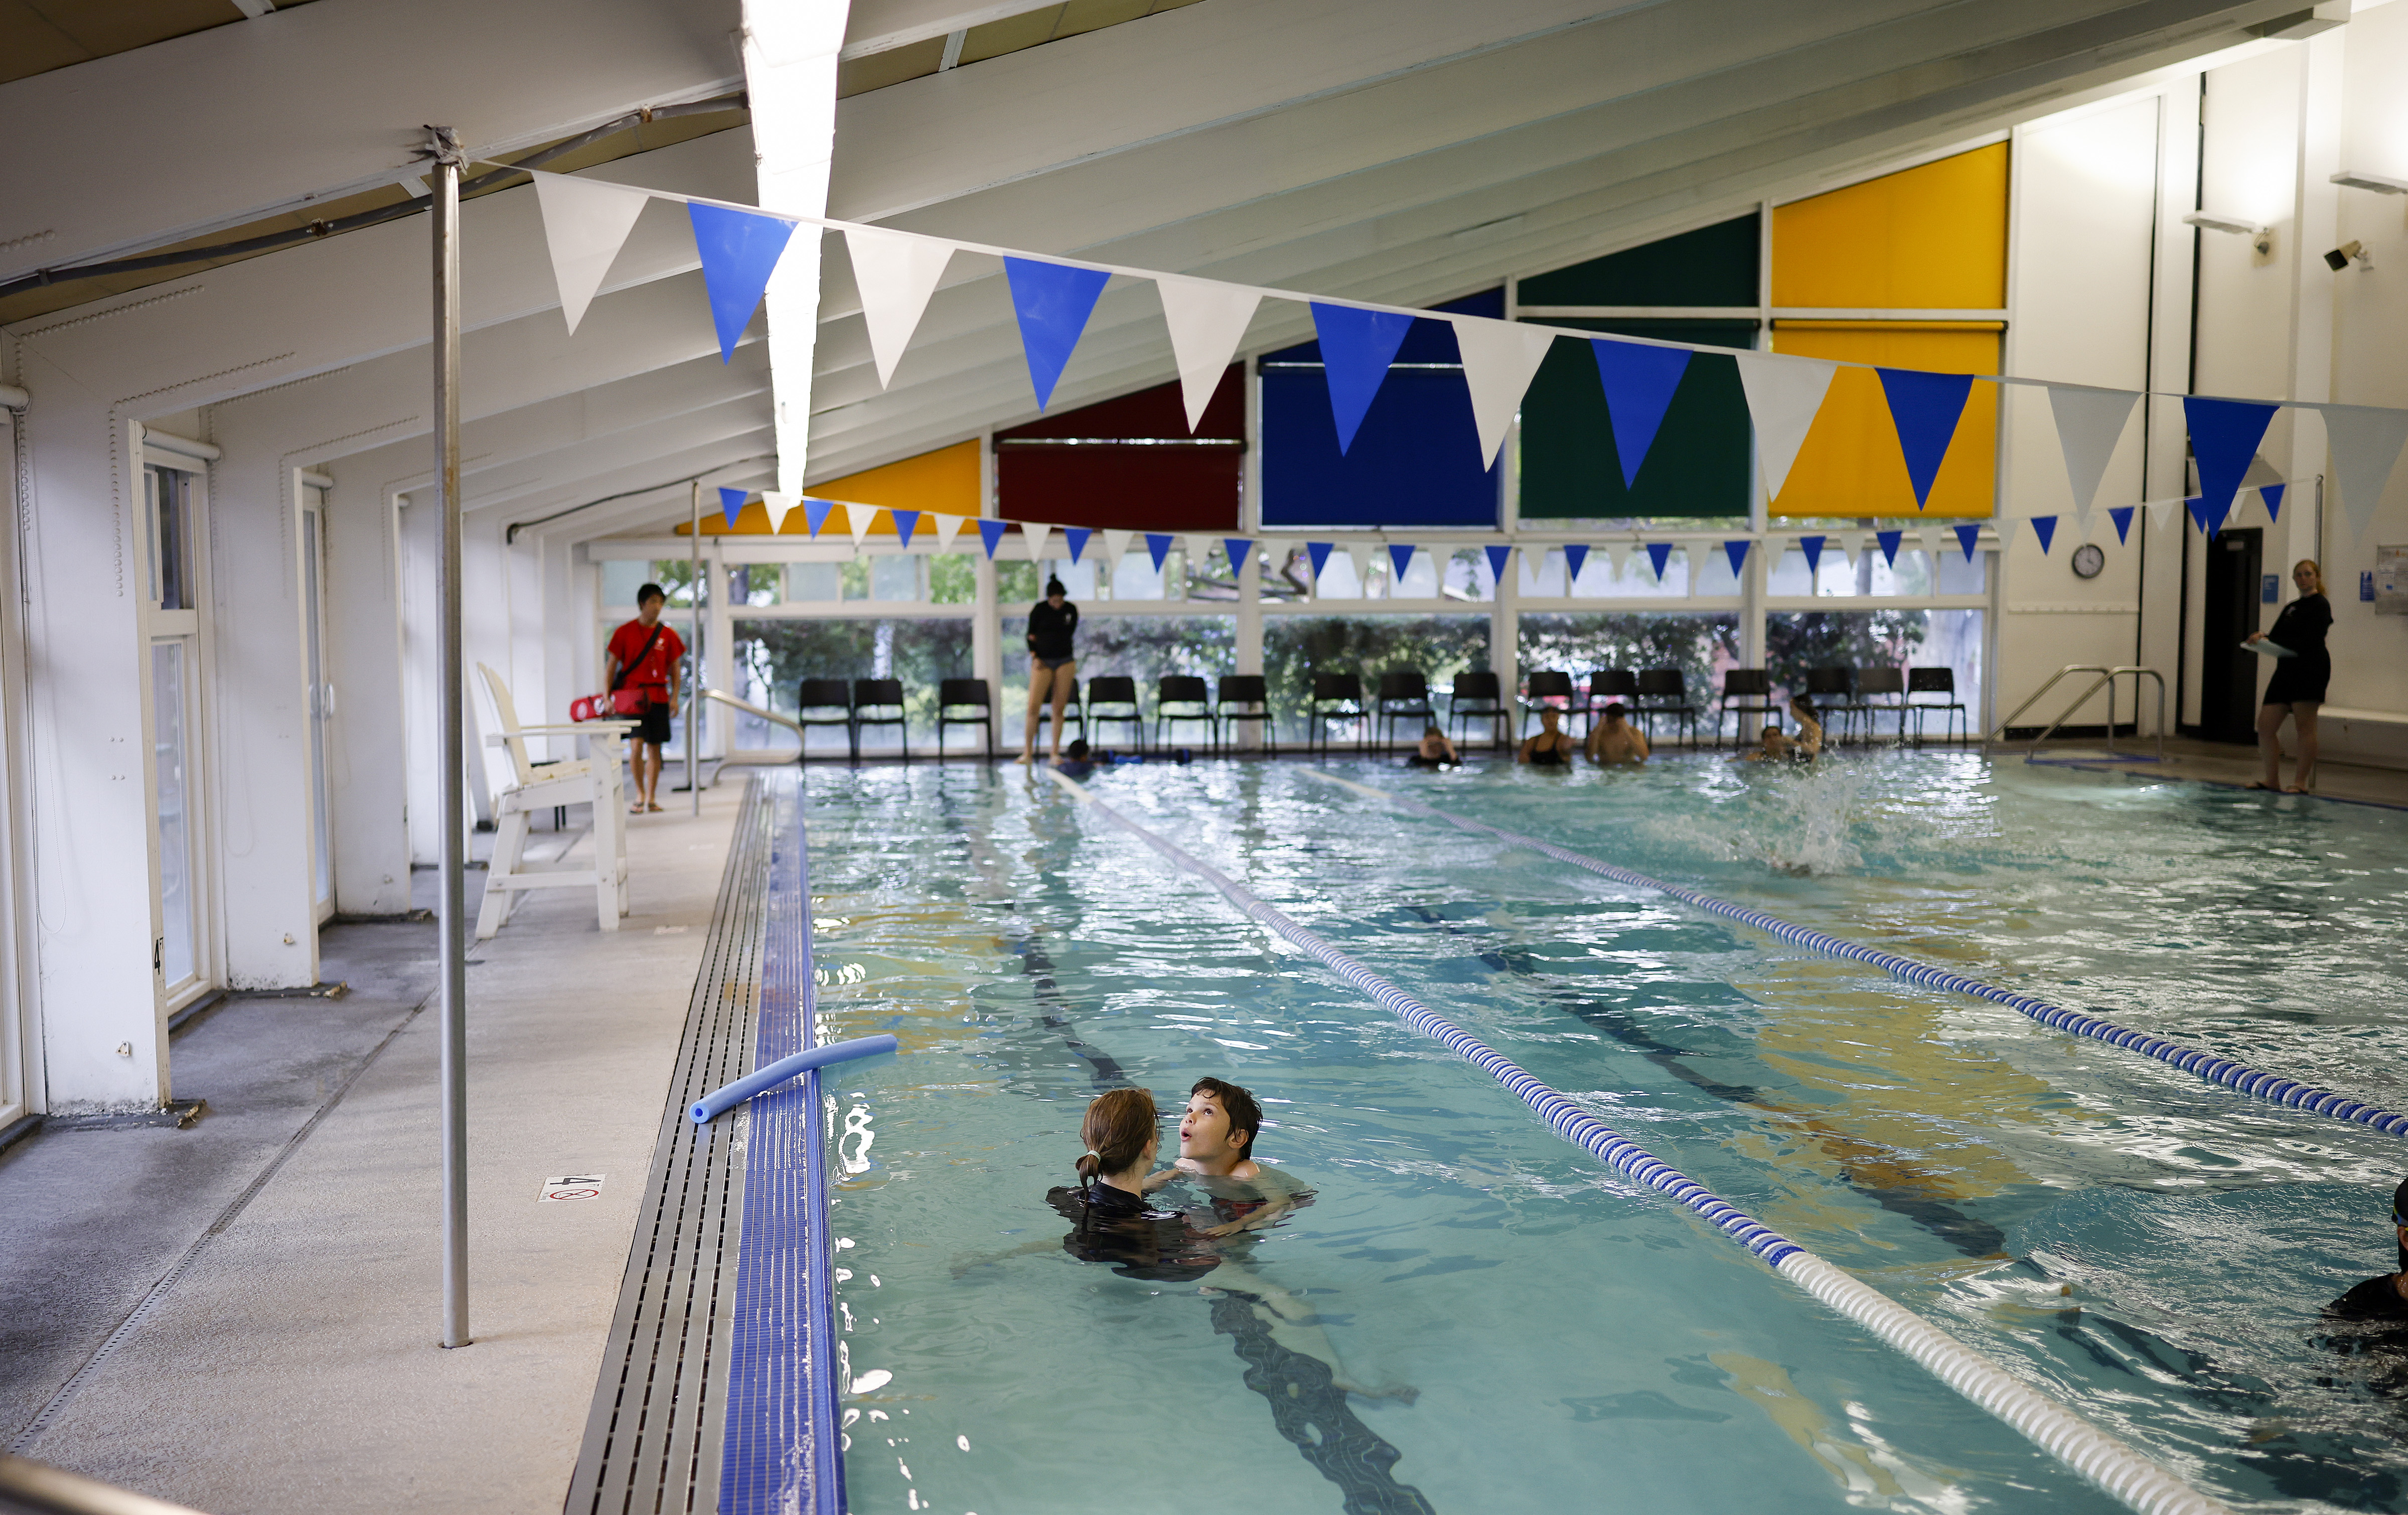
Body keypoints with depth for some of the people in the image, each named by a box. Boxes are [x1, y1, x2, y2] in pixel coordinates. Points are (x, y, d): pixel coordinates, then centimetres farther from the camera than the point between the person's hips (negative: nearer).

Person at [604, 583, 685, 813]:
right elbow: (613, 665, 3)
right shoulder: (624, 633, 0)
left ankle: (652, 798, 15)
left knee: (654, 748, 5)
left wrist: (675, 697, 1)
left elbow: (675, 667, 11)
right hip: (631, 696, -2)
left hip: (658, 697, 2)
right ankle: (640, 795, 3)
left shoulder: (668, 635, 6)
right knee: (636, 745, -13)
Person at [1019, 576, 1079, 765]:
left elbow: (1071, 632, 9)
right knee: (1033, 706, -10)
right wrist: (1034, 657, -10)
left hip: (1065, 661, 2)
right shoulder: (1039, 609, -3)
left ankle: (1055, 752, 5)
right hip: (1043, 662, -2)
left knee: (1059, 708, 0)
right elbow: (1031, 635, 2)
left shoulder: (1071, 610, 2)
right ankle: (1028, 751, -2)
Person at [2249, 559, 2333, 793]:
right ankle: (2272, 780, 9)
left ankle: (2301, 783, -5)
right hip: (2286, 669, 8)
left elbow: (2310, 641, -15)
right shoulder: (2291, 608, 22)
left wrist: (2268, 640, -16)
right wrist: (2263, 637, -8)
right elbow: (2276, 637, 16)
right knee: (2265, 724, 2)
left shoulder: (2320, 605, -4)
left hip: (2310, 670, -8)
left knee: (2304, 727, -7)